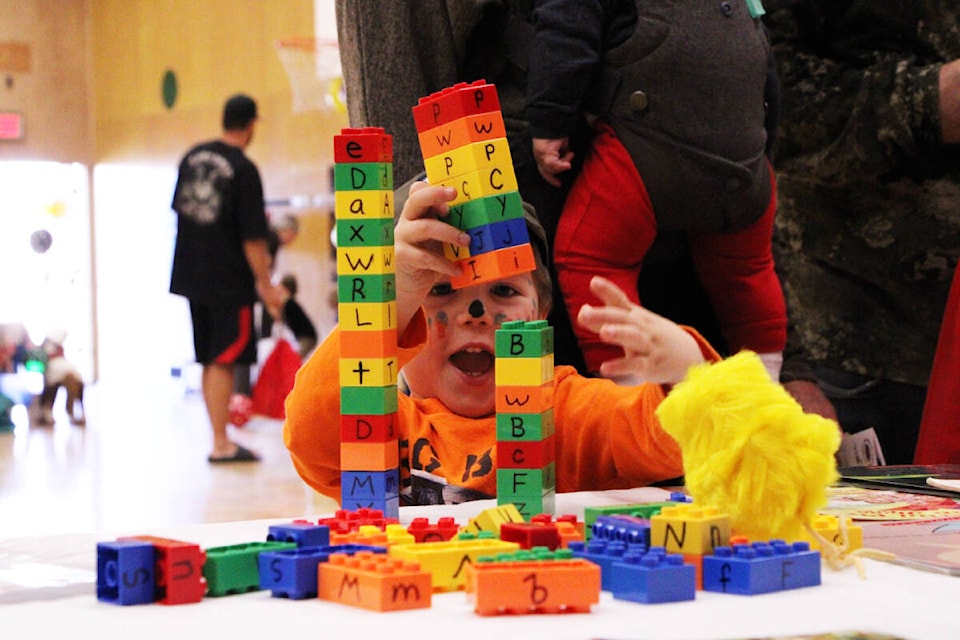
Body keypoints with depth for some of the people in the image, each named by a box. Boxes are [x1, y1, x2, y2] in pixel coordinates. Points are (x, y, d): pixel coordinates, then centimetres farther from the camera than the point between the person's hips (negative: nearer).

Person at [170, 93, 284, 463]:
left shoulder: (193, 157, 7)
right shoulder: (243, 169, -15)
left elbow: (178, 208, 16)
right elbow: (252, 236, -16)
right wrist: (265, 285, -9)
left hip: (191, 276, 7)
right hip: (228, 280, -7)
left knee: (211, 361, 14)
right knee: (223, 362, -3)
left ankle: (220, 437, 21)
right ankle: (221, 445, -2)